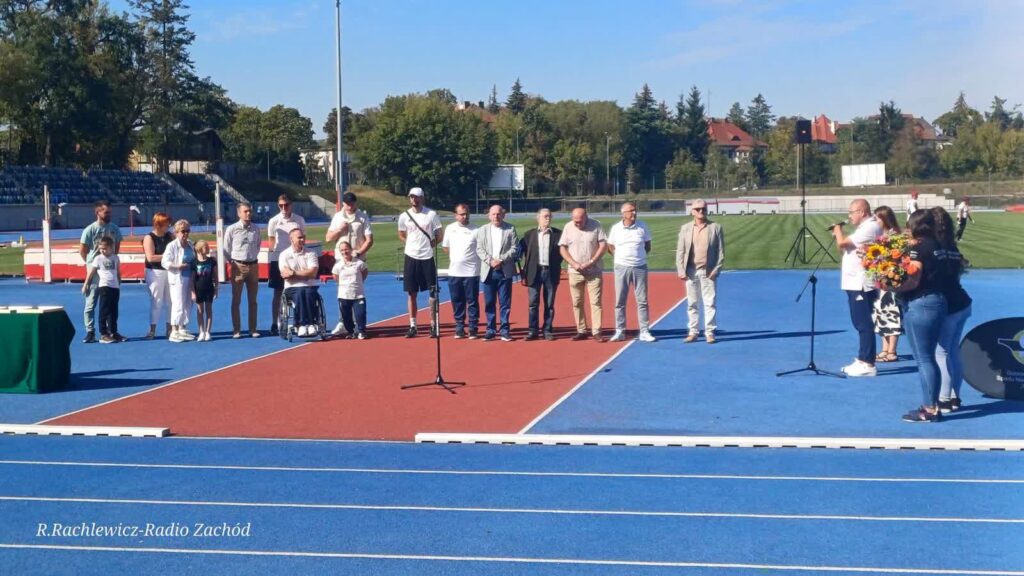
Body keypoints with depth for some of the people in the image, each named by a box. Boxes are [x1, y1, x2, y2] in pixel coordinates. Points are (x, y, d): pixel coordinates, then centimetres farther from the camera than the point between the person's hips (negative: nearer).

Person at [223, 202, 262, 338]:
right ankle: (236, 330, 5)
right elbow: (226, 250, -1)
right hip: (238, 266, -4)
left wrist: (253, 257, 8)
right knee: (236, 300, 1)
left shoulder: (256, 229, 4)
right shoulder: (232, 229, -7)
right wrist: (234, 262, 0)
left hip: (253, 265, 4)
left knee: (252, 300, 9)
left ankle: (253, 329, 15)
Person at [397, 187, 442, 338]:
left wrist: (432, 243, -11)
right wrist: (410, 243, 4)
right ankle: (412, 326, 11)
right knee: (412, 293, 5)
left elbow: (439, 236, 3)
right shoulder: (404, 216, 4)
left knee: (433, 292, 0)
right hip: (411, 257, 2)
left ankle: (433, 325, 8)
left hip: (427, 257, -2)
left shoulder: (431, 214, -3)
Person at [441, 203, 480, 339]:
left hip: (471, 272, -3)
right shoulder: (450, 229, 7)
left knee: (472, 301, 0)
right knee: (457, 302, 8)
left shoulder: (475, 230, -4)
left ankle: (473, 329, 6)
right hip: (454, 272, 3)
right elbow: (445, 247, 18)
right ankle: (459, 328, 16)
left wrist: (470, 257, -8)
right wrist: (455, 258, 11)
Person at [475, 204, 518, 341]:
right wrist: (490, 260, -12)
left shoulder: (510, 229, 4)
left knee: (505, 303, 0)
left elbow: (515, 248, -2)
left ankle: (504, 330, 5)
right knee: (489, 303, 4)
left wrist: (501, 260, -13)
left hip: (505, 271, -2)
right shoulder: (482, 230, 9)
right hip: (488, 271, 2)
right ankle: (490, 330, 11)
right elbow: (479, 249, 3)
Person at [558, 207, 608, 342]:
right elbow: (562, 248, 2)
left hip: (594, 271, -2)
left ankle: (596, 332, -3)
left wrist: (591, 262, -13)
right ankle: (581, 331, 12)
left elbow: (603, 245, -6)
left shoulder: (596, 225, -5)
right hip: (575, 272, 2)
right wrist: (574, 264, -11)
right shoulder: (568, 227, 1)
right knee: (577, 303, 5)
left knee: (596, 302, -5)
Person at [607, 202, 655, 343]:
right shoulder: (616, 228, -1)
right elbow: (610, 246, 11)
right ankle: (620, 332, 11)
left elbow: (648, 246, 10)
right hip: (621, 267, 0)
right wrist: (620, 257, 2)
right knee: (620, 301, 4)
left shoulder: (642, 226, 0)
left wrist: (639, 255, 1)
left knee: (642, 301, 2)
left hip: (640, 267, 0)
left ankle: (644, 332, 6)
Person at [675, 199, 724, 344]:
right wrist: (681, 271, -4)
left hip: (708, 272, -2)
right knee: (692, 304, 7)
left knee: (710, 303, -1)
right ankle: (693, 332, 14)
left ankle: (709, 332, 5)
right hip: (690, 271, 2)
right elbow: (680, 251, 4)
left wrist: (716, 270, -8)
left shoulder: (715, 227, 2)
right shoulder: (685, 228, 6)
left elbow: (721, 251, 1)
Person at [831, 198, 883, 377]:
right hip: (856, 283, 11)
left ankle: (868, 364, -7)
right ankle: (862, 360, 23)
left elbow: (842, 243, -19)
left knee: (864, 324, -8)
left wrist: (838, 230, 0)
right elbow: (847, 245, 22)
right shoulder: (866, 227, 18)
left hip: (861, 285, -11)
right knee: (861, 323, 15)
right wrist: (839, 233, 6)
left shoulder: (869, 228, -15)